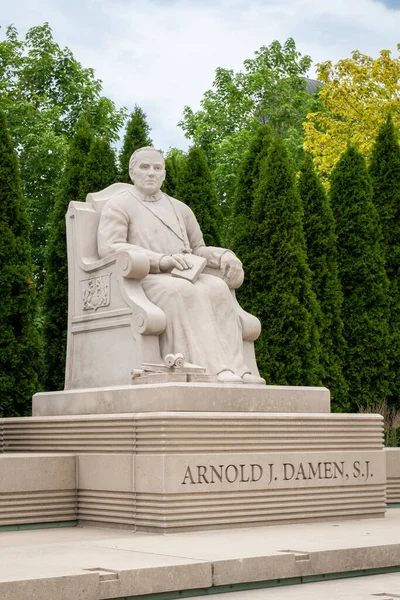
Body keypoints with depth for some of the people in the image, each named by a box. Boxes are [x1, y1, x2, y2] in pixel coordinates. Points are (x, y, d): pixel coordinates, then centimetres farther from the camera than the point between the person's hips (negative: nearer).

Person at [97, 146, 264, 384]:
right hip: (142, 280, -5)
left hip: (183, 278, 5)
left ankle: (235, 369, -43)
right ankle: (215, 370, -50)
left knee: (216, 289, -30)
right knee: (182, 292, -38)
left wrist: (224, 255, 6)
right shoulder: (119, 205, 9)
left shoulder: (180, 209, 28)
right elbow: (109, 247, -7)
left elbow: (198, 249, 31)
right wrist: (162, 260, -20)